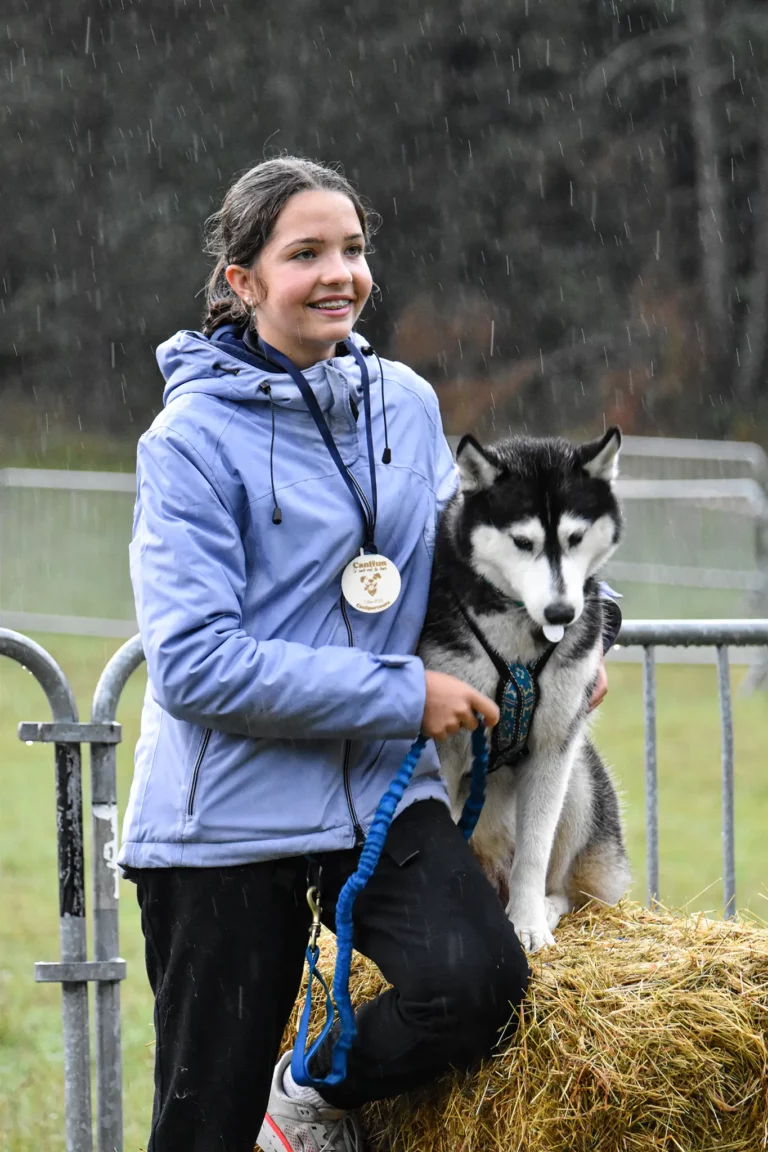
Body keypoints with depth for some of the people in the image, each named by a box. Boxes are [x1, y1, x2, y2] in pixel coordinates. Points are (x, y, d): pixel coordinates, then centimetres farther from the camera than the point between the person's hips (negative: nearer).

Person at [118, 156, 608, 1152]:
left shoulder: (407, 404, 7)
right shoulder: (194, 438, -10)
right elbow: (197, 662, -17)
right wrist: (403, 695, -16)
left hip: (382, 788, 4)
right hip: (226, 810, -4)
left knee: (478, 982, -22)